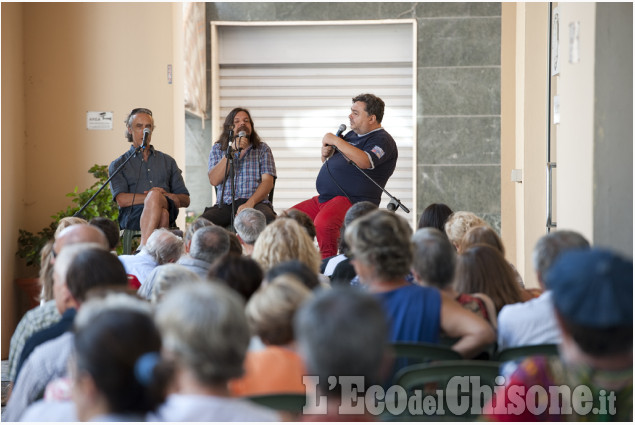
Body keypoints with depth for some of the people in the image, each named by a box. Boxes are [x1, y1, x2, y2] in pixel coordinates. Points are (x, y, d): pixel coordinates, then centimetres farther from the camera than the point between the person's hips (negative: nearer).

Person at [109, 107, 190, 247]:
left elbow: (185, 200, 21)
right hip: (132, 215, -2)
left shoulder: (167, 161, 28)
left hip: (168, 210, 2)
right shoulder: (118, 165, 19)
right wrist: (153, 197, -10)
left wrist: (166, 196, -2)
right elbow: (122, 200, 0)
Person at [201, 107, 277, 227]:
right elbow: (214, 180, 1)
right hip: (225, 204, 1)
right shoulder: (217, 149, 18)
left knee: (268, 219, -38)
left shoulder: (262, 149, 16)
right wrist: (231, 151, -7)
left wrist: (250, 203, -17)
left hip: (255, 202, -1)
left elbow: (267, 181, 2)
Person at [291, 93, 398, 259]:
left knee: (323, 222, -36)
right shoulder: (352, 135, 22)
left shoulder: (382, 140, -6)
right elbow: (330, 163, 32)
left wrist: (336, 141, -19)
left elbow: (364, 161, -27)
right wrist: (326, 154, 6)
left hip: (354, 201, -10)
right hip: (324, 199, 10)